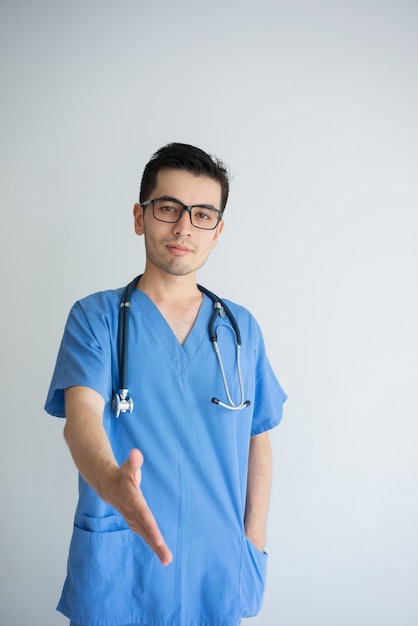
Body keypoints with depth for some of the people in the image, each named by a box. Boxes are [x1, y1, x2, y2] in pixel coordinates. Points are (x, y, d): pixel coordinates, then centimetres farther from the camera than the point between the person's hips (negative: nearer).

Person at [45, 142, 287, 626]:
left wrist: (254, 539, 0)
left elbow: (257, 440, 9)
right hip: (116, 568, -2)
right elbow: (81, 414, -19)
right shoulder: (96, 317, -4)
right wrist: (111, 481, -40)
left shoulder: (242, 328, 5)